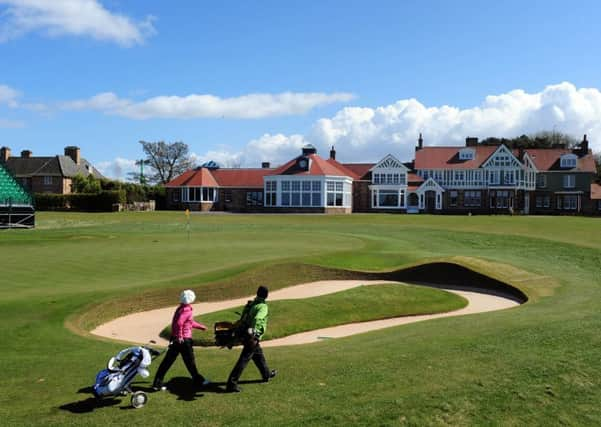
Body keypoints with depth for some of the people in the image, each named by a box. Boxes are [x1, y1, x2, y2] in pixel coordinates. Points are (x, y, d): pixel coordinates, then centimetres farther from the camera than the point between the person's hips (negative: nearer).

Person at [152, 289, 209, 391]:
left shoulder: (180, 309, 14)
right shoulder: (186, 310, -15)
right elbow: (179, 323, -30)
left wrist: (201, 326, 38)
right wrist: (180, 336, -22)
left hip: (175, 339, 8)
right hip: (183, 340, -8)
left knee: (167, 361, 7)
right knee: (190, 361, 7)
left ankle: (157, 384, 7)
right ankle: (198, 380, 22)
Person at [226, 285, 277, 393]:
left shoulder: (250, 304, 11)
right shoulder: (263, 307, -13)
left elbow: (242, 319, 18)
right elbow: (257, 318, -33)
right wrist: (252, 329, -45)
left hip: (244, 334, 9)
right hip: (252, 337, -9)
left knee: (259, 355, 26)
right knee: (243, 360, -5)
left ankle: (267, 374, 45)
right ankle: (231, 384, -6)